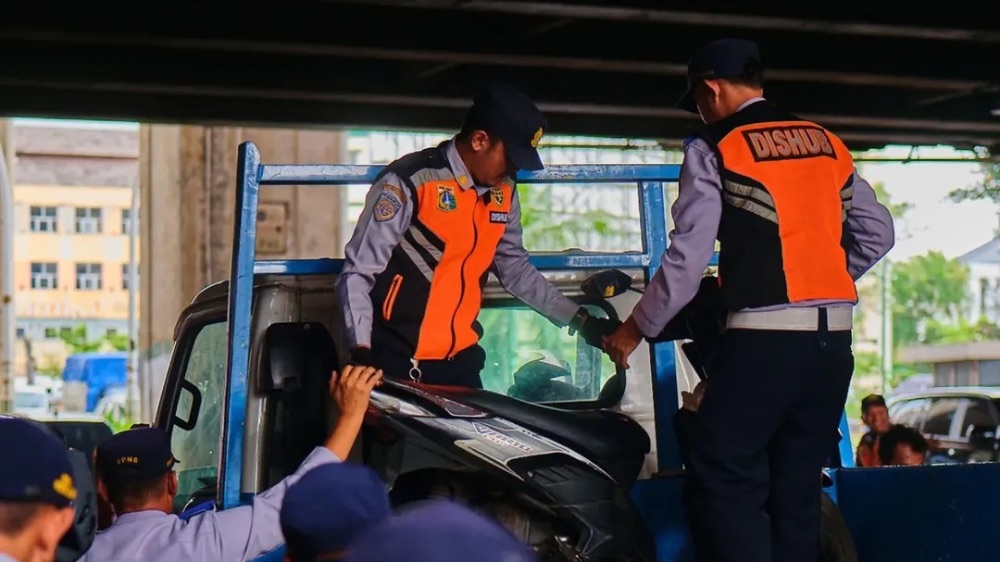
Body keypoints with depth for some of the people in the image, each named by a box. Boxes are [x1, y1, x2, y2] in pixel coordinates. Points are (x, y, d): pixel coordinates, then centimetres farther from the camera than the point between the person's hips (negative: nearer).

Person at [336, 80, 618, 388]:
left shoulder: (503, 193, 6)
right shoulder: (409, 182, -15)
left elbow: (514, 267, 19)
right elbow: (357, 274, -13)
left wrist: (578, 319, 13)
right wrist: (362, 352, -23)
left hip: (460, 360, 6)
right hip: (398, 362, -6)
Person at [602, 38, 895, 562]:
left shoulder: (713, 149, -2)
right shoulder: (828, 143, 15)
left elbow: (689, 255, -7)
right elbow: (876, 233, 13)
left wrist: (636, 328, 2)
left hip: (763, 336, -6)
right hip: (833, 335, 6)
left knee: (724, 479, -4)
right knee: (796, 482, 11)